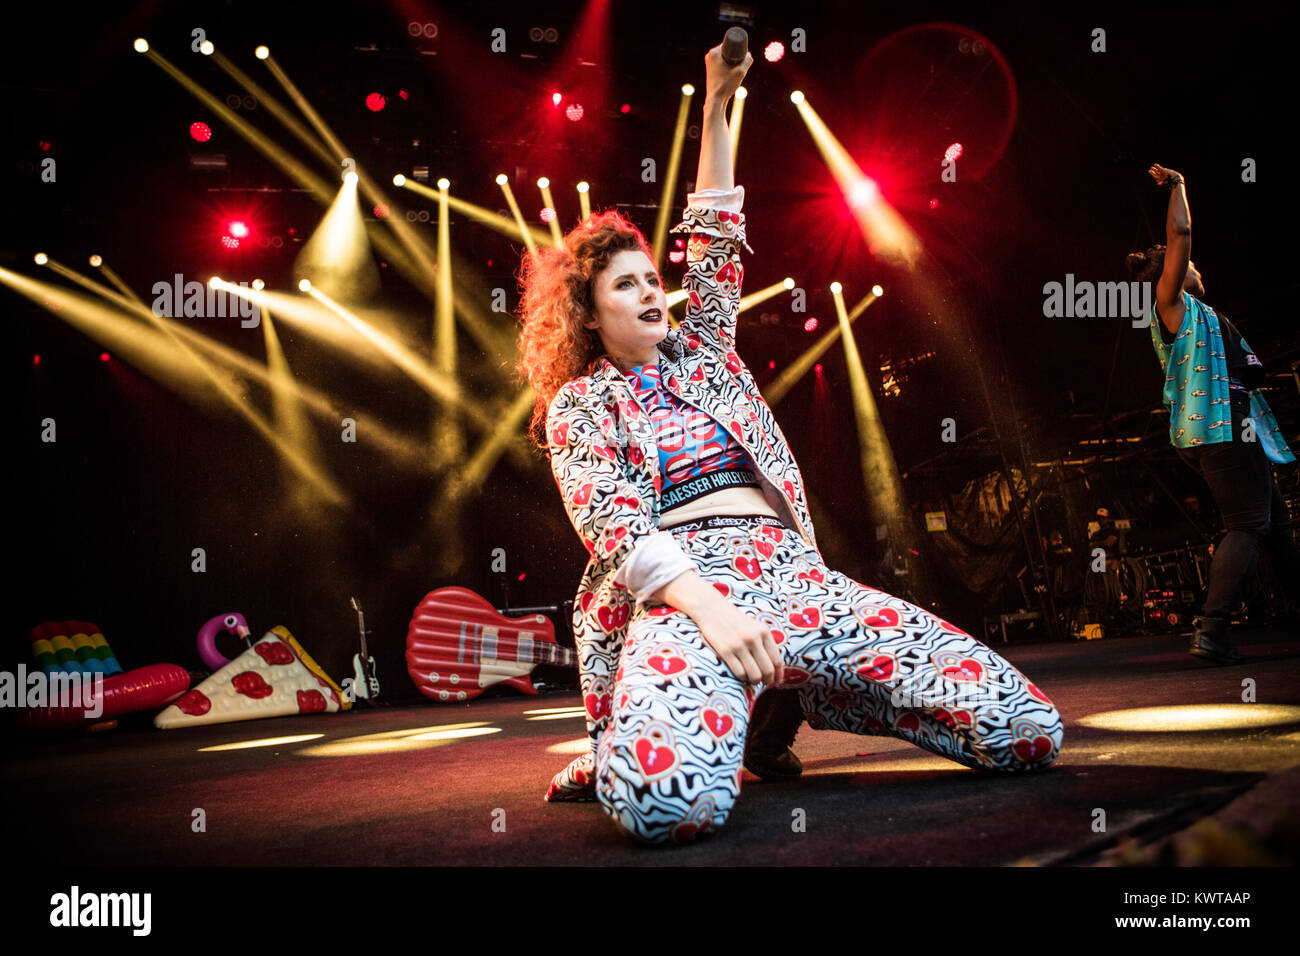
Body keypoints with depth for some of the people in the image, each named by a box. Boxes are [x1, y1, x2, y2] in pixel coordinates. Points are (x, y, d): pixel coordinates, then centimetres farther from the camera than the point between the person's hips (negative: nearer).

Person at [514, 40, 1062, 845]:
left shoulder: (701, 350, 25)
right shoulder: (578, 404, 11)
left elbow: (717, 236, 25)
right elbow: (614, 525, -5)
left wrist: (718, 102, 15)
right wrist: (706, 605, -22)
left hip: (793, 572, 6)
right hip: (676, 590, -5)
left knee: (1029, 732, -10)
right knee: (672, 802, -41)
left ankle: (804, 694, 11)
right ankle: (623, 754, -2)